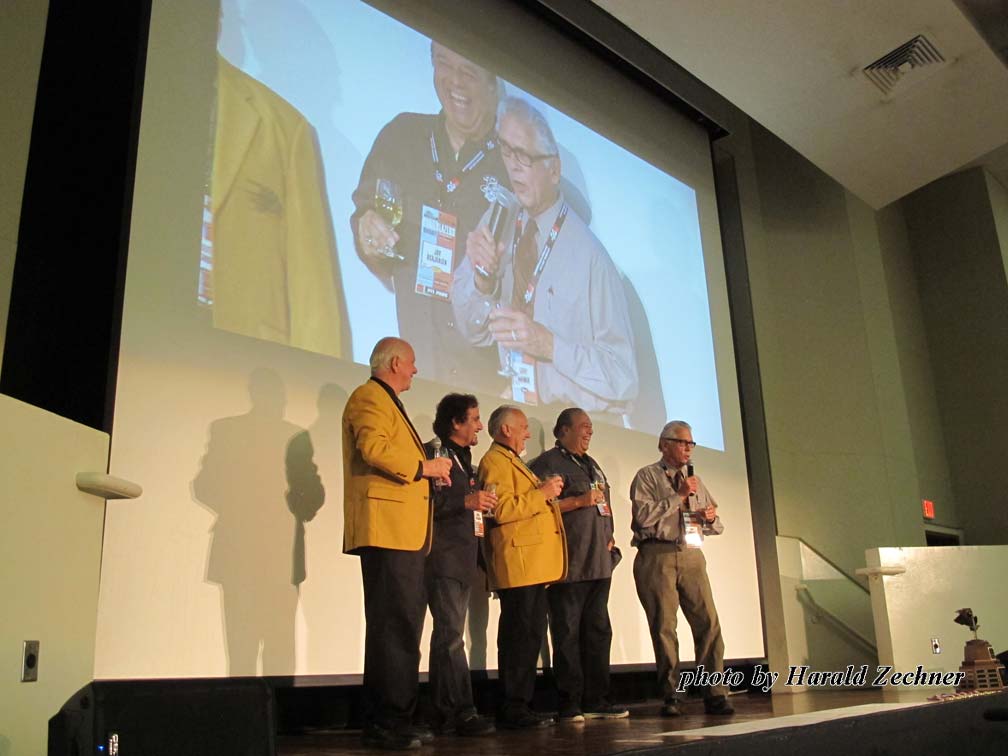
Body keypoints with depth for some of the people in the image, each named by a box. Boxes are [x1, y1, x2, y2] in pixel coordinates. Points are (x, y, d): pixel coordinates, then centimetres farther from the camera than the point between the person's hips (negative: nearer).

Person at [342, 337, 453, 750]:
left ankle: (394, 719, 18)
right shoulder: (369, 398, -5)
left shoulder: (387, 402, 28)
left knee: (402, 623, 12)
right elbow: (373, 449, -21)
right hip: (386, 529, -11)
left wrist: (428, 470, 17)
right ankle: (385, 724, -6)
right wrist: (422, 466, -11)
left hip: (403, 533, 11)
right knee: (393, 626, -11)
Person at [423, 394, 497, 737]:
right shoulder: (434, 453, -8)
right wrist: (466, 501, -23)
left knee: (449, 636, 12)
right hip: (443, 558, -10)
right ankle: (461, 712, -9)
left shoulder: (464, 459, 22)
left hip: (462, 560, 10)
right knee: (451, 635, -11)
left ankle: (445, 714, 18)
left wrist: (478, 516, 17)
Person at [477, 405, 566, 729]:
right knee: (520, 635, -9)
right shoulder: (495, 461, -8)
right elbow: (501, 510, -21)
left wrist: (547, 493, 16)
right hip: (518, 564, -11)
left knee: (531, 635, 11)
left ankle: (522, 706, 17)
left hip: (534, 565, 11)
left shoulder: (513, 461, 26)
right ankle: (513, 710, -4)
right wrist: (541, 493, -14)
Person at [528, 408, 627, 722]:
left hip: (599, 562, 9)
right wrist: (578, 501, -15)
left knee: (598, 631, 10)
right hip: (569, 563, -8)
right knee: (567, 633, -4)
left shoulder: (591, 465, 23)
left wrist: (609, 537, 13)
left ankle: (596, 700, 17)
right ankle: (569, 704, 2)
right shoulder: (546, 463, -3)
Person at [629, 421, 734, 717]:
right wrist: (678, 496, -11)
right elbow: (643, 515, -12)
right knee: (663, 627, -1)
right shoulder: (647, 477, 5)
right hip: (657, 556, -4)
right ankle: (671, 697, 6)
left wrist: (711, 518, 1)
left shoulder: (696, 481, 23)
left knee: (708, 622, -6)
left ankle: (715, 695, 0)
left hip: (692, 556, 4)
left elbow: (717, 527, 24)